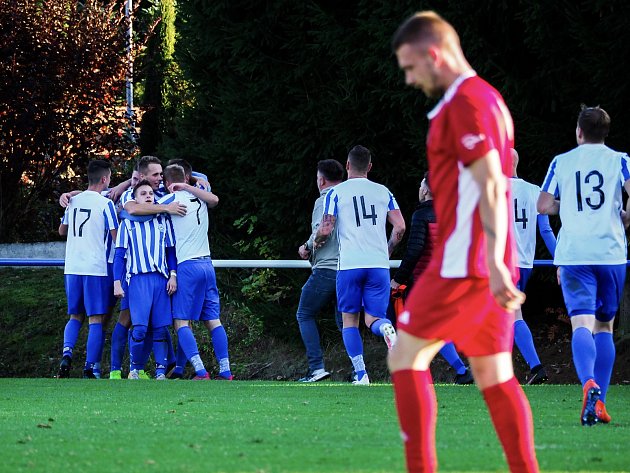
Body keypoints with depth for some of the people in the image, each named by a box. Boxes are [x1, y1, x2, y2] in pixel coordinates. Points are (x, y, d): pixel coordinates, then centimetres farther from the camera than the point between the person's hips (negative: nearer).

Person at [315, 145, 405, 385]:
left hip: (349, 264, -2)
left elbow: (325, 230, -2)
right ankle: (386, 328, -30)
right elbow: (400, 227, 7)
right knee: (373, 318, 8)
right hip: (379, 264, 2)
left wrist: (316, 242, 21)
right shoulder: (383, 192, 13)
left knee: (350, 319, 9)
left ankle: (361, 374, -2)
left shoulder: (336, 192, 4)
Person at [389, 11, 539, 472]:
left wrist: (495, 265, -27)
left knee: (406, 357, -2)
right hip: (489, 267, 9)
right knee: (493, 375, 8)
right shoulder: (486, 97, 18)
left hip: (463, 264, -9)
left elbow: (491, 186, -21)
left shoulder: (465, 102, -13)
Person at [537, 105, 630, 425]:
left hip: (573, 254, -1)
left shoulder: (561, 162, 10)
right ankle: (599, 402, 8)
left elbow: (543, 206, 9)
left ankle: (590, 384, -38)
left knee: (582, 323, -10)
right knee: (604, 325, 13)